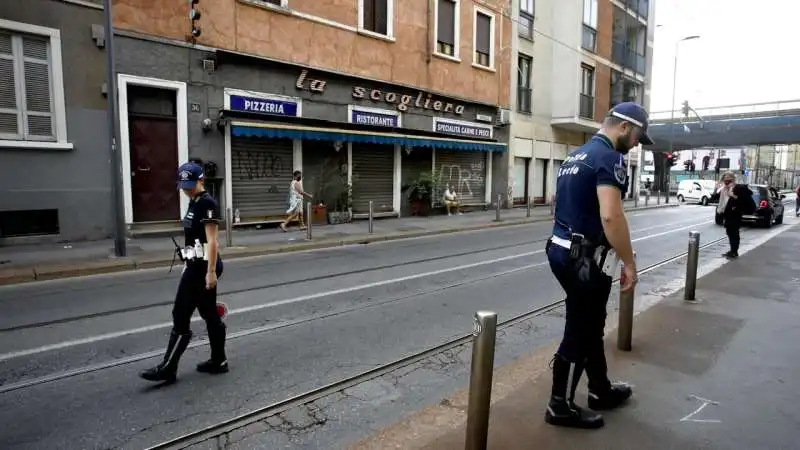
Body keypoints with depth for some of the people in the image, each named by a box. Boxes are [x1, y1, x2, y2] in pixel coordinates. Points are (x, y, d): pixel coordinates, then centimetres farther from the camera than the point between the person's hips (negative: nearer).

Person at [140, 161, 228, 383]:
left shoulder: (208, 203, -15)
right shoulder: (194, 202, 14)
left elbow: (212, 241, -19)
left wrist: (211, 271, -21)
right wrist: (189, 265, 19)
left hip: (203, 266, -10)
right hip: (196, 265, 10)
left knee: (181, 315, -3)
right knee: (210, 315, 13)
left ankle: (168, 369, 8)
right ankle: (218, 361, 22)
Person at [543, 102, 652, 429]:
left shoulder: (576, 155, 16)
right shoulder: (609, 157, -15)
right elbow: (611, 216, -25)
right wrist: (629, 262, -16)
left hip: (563, 249, 10)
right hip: (585, 258, -10)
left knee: (591, 325, 21)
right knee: (579, 332, 2)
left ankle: (601, 390, 38)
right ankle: (560, 406, 16)